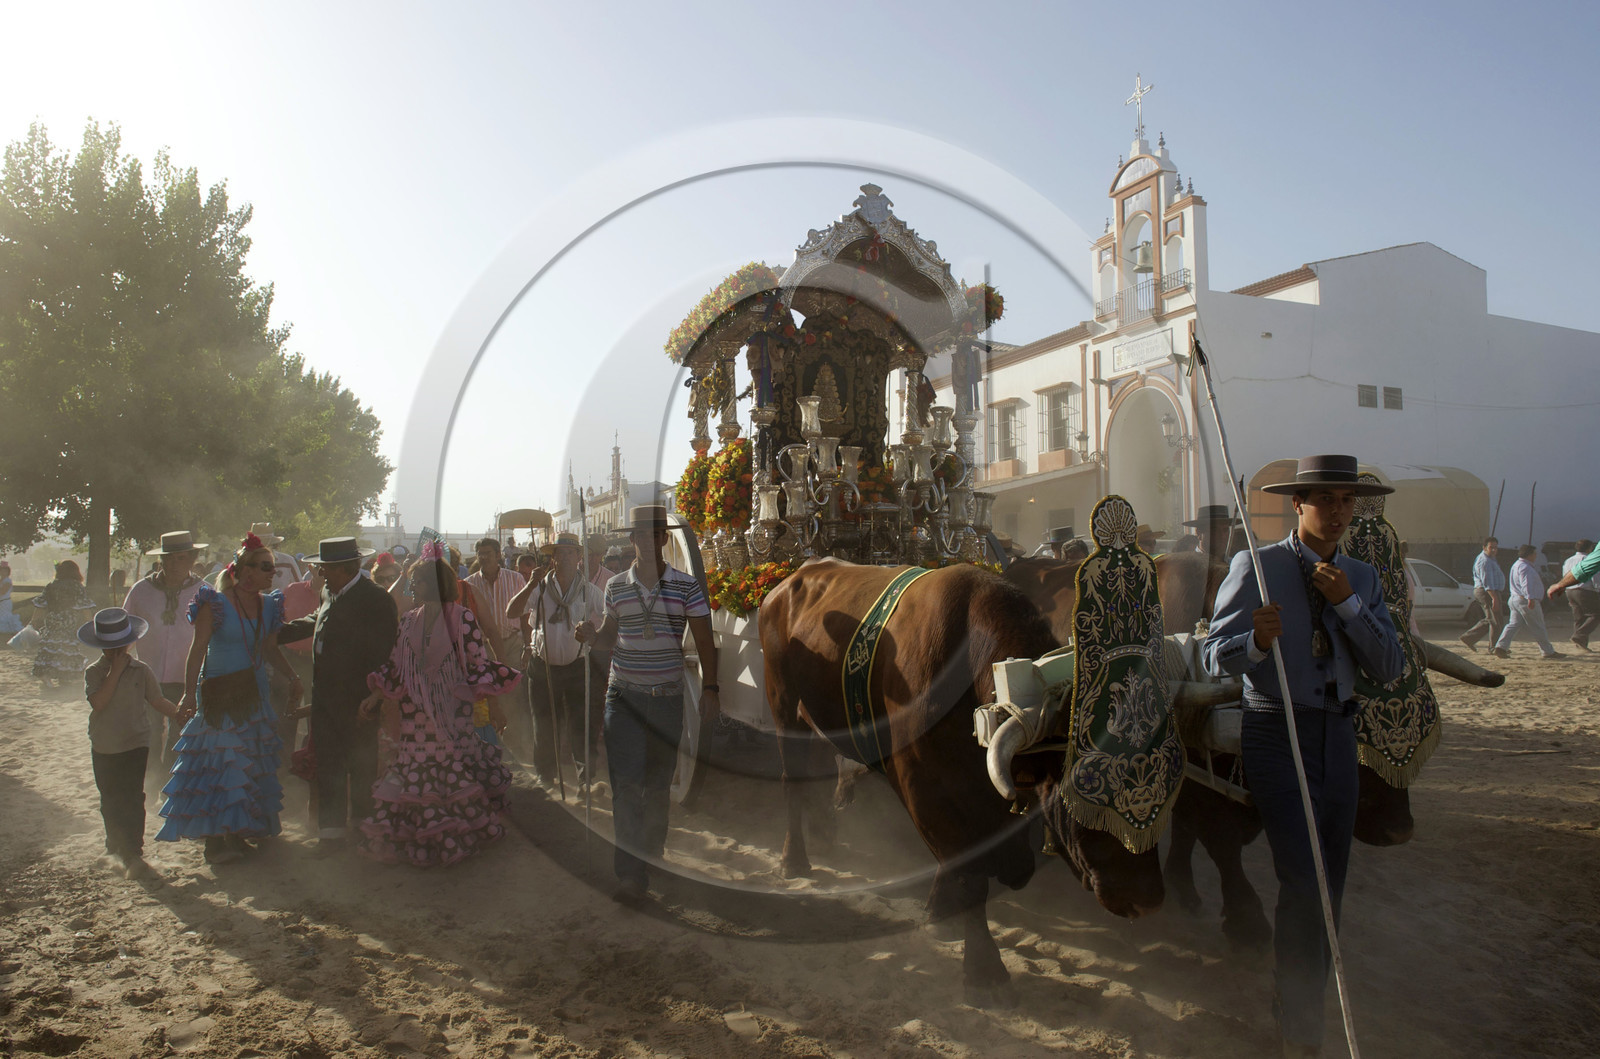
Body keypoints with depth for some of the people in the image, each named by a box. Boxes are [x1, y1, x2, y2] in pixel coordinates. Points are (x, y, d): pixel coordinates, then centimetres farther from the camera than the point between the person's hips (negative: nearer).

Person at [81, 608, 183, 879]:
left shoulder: (141, 670, -2)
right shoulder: (93, 672, -3)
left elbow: (157, 701, 2)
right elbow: (98, 702, -19)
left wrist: (177, 712, -11)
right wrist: (115, 672, -21)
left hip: (135, 745, -2)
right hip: (103, 748, 2)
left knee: (132, 799, -5)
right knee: (110, 800, 15)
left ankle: (133, 854, -1)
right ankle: (116, 844, 35)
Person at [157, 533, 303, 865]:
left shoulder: (268, 604, 6)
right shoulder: (216, 603, -11)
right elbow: (197, 650, -13)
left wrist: (293, 678, 5)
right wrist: (190, 692, -22)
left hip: (254, 693, 6)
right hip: (220, 694, -6)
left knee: (252, 761, 8)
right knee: (220, 759, -4)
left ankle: (237, 832, 18)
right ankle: (215, 839, 5)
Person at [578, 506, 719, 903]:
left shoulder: (686, 587, -2)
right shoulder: (616, 586, 4)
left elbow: (704, 639, -1)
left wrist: (710, 688, -8)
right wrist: (590, 633, -6)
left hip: (668, 697, 0)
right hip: (623, 696, 0)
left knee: (658, 783, 11)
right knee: (626, 785, -6)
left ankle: (653, 852, 31)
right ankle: (631, 873, -3)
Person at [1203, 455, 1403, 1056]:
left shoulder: (1362, 579, 12)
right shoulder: (1255, 567, -4)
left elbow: (1389, 668, 0)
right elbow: (1213, 656, -10)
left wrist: (1347, 603, -12)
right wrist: (1255, 642, -31)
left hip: (1339, 736, 6)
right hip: (1277, 733, -5)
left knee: (1329, 888, 11)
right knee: (1303, 885, -12)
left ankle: (1301, 1007, 30)